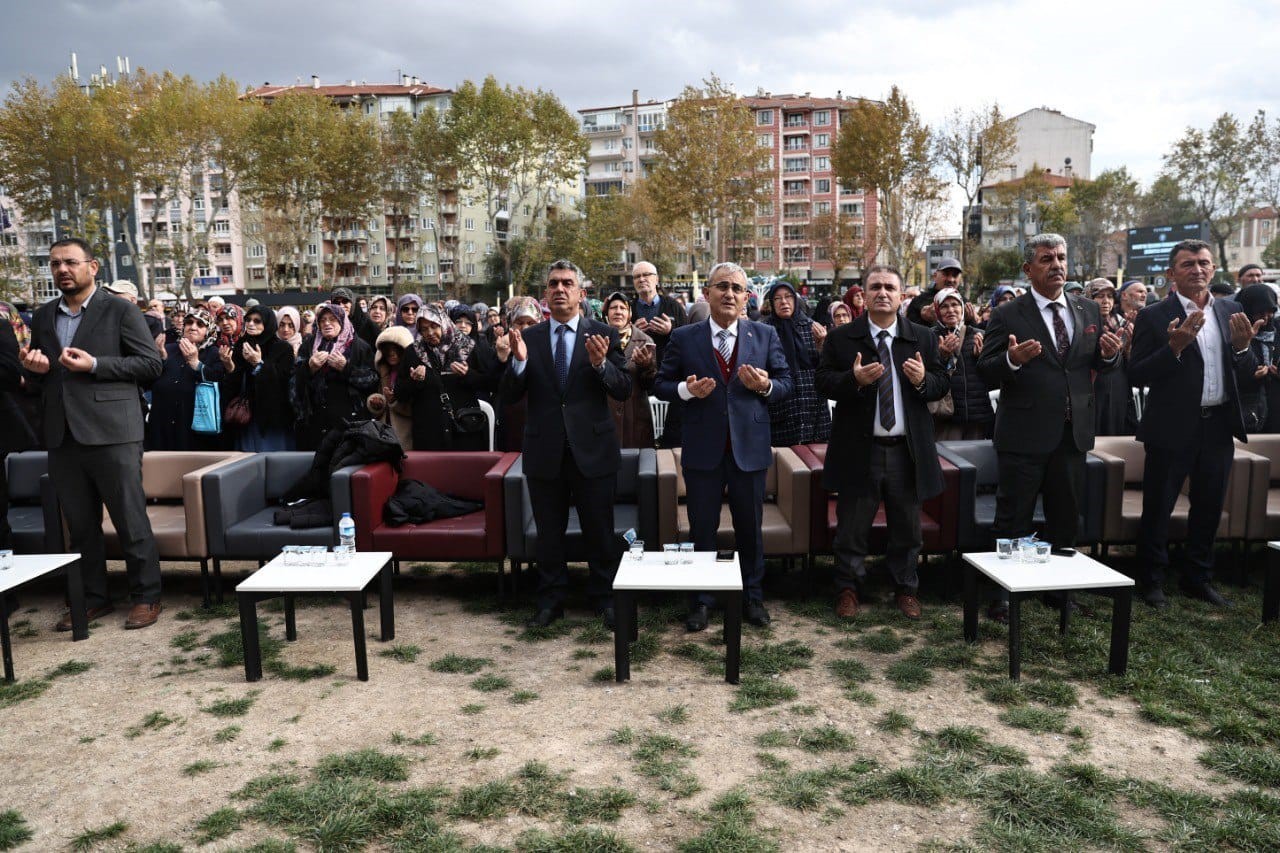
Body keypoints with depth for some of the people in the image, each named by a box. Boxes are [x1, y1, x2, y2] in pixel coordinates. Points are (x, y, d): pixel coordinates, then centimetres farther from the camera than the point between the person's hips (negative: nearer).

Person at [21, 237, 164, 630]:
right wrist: (33, 369, 0)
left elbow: (151, 363, -6)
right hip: (62, 435, 6)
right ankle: (92, 597, 23)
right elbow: (36, 379, 23)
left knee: (131, 520, -1)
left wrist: (95, 365, -15)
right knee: (79, 524, 12)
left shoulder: (119, 310, 0)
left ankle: (146, 597, 10)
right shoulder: (43, 317, 16)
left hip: (111, 431, -5)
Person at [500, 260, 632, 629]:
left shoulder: (603, 335, -1)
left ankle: (606, 598, 26)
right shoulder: (528, 337, 3)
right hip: (544, 450, 2)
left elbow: (624, 390, -6)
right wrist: (519, 361, -18)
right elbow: (509, 396, 0)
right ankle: (550, 600, 29)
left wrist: (600, 364, -24)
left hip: (592, 448, -2)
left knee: (600, 530, 9)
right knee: (548, 532, 14)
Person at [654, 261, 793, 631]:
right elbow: (661, 385, 2)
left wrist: (766, 386, -15)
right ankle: (700, 601, 23)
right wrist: (686, 390, -18)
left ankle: (753, 597, 29)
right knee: (702, 528, 9)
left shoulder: (765, 335, 4)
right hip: (703, 449, -1)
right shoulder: (683, 337, 0)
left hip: (750, 448, 1)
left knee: (750, 527, 12)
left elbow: (786, 382, 7)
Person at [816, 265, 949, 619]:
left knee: (907, 529, 13)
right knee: (852, 527, 7)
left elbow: (943, 384, 7)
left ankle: (906, 590, 30)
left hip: (908, 451, 2)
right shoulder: (841, 338, 0)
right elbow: (823, 383, -5)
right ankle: (848, 589, 23)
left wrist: (923, 380, -15)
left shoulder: (924, 338, 7)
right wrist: (854, 379, -23)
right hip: (859, 450, -2)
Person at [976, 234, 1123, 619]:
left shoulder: (1089, 310, 8)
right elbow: (985, 374, -12)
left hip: (1073, 434, 5)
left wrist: (1109, 354, -7)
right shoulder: (1007, 316, -7)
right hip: (1024, 437, -5)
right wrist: (1012, 359, -32)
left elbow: (1099, 363, 15)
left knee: (1066, 519, 17)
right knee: (1013, 522, 3)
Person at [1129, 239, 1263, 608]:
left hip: (1219, 427, 5)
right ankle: (1152, 581, 19)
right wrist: (1174, 347, -24)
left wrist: (1243, 346, -10)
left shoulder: (1231, 312, 9)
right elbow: (1137, 375, -11)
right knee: (1157, 508, 4)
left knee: (1209, 508, 16)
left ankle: (1198, 578, 31)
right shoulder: (1154, 317, -7)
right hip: (1173, 427, -5)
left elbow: (1246, 377, 10)